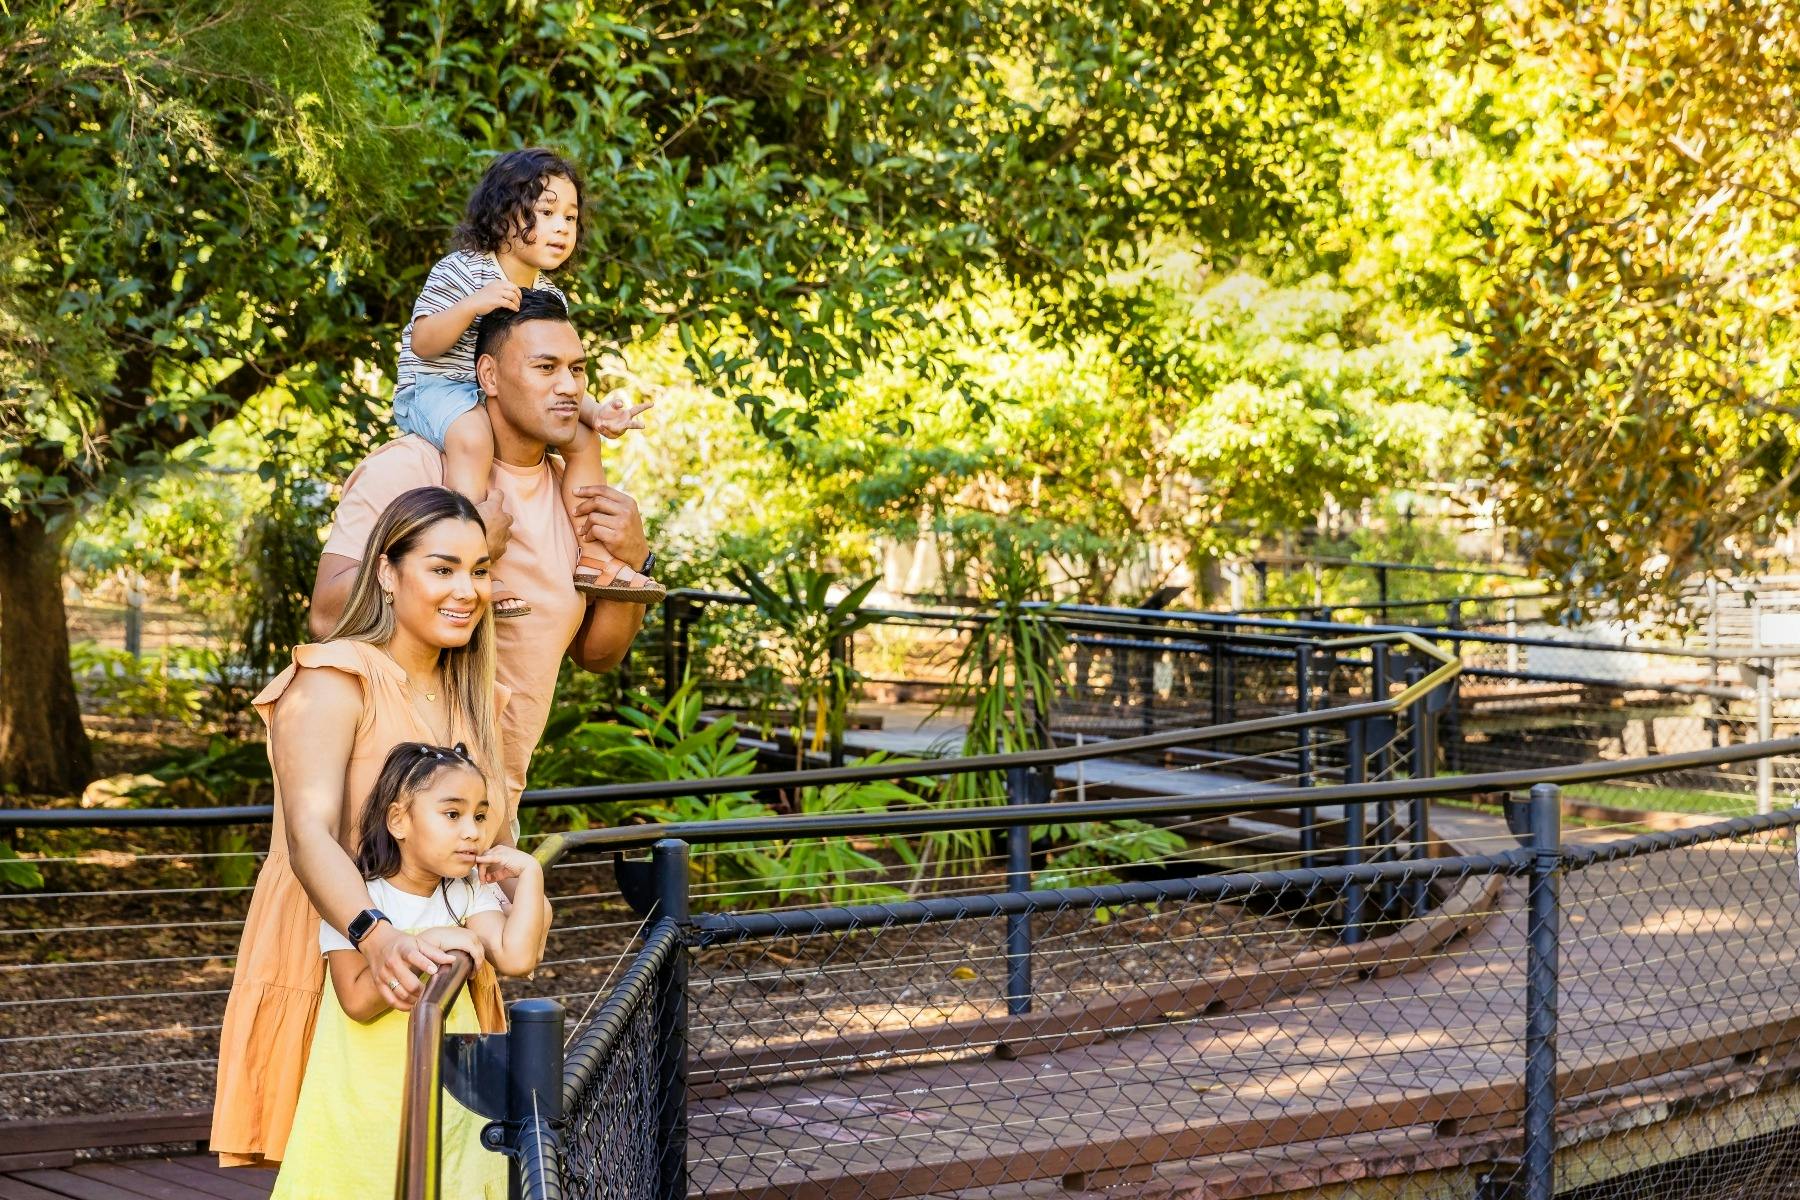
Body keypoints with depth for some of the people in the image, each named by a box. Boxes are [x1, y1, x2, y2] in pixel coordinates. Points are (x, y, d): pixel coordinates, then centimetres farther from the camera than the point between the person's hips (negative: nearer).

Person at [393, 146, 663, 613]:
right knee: (472, 435, -38)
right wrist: (470, 306, -35)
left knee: (583, 439, 4)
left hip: (505, 400, 8)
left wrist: (594, 412, -9)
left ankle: (591, 556, 10)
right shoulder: (461, 271, -13)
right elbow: (422, 344, -19)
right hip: (435, 388, -8)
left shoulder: (551, 297, 9)